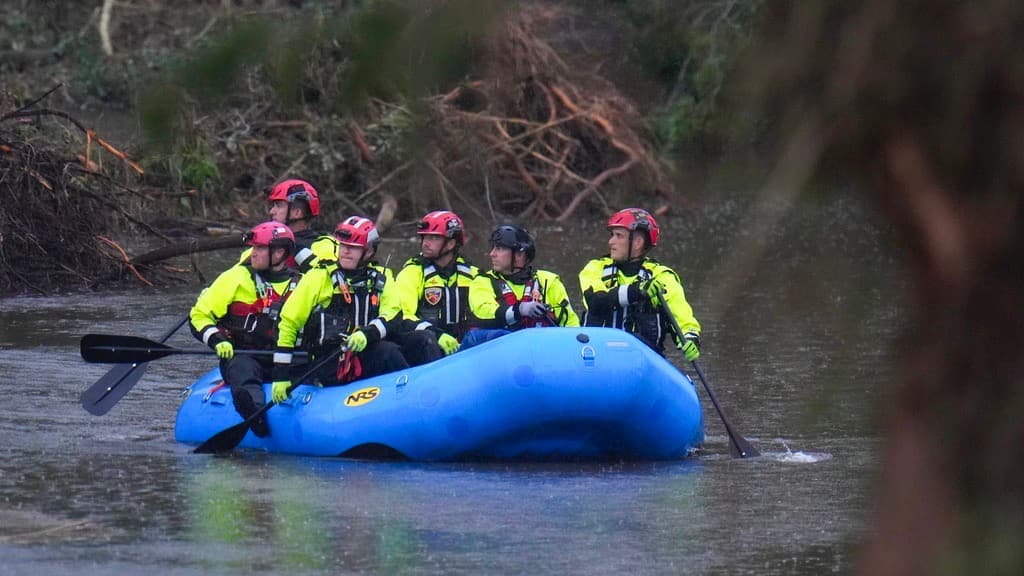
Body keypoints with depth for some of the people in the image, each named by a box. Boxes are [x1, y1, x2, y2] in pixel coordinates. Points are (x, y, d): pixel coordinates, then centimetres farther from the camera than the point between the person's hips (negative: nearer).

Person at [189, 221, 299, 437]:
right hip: (239, 355, -3)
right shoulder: (236, 278, 8)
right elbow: (199, 316, 7)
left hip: (283, 362, 3)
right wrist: (216, 340, -11)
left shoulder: (298, 286, 14)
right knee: (244, 370, -38)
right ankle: (253, 412, -65)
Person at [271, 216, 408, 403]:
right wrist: (281, 376, -2)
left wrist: (367, 334, -24)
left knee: (387, 351, -30)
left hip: (365, 364, 1)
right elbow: (288, 324, 4)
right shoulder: (319, 278, 3)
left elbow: (393, 317, -1)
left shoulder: (381, 279, 11)